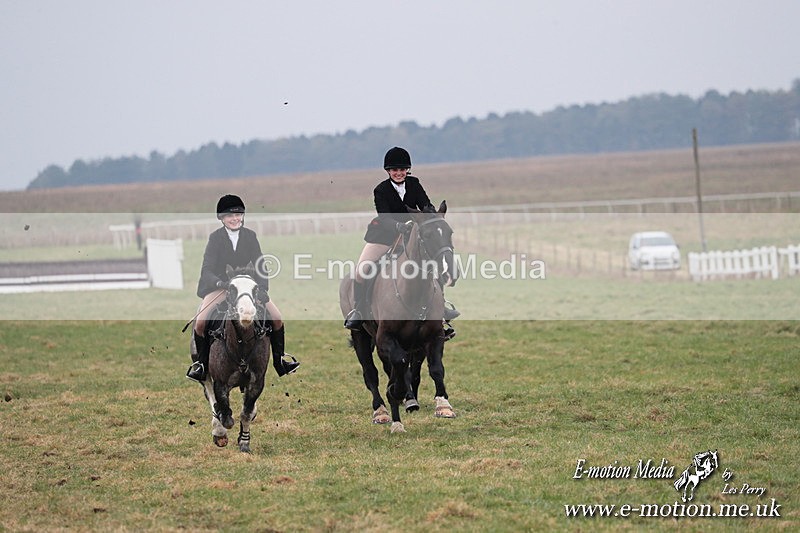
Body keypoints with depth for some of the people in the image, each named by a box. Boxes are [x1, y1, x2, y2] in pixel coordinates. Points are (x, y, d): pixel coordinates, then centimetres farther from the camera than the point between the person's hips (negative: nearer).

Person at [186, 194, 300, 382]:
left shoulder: (250, 236, 2)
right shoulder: (215, 237, -5)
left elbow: (259, 265, 1)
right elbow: (207, 269, -10)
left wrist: (262, 287, -15)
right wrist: (221, 283, -30)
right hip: (220, 287, -2)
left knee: (277, 318, -11)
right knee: (200, 322, -23)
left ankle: (279, 361, 4)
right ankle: (201, 364, -5)